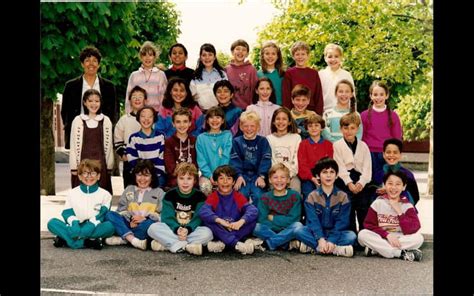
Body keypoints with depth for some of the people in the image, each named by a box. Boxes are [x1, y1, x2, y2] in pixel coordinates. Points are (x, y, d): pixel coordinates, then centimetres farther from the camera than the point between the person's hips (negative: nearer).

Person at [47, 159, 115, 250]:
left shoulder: (105, 194, 7)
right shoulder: (73, 193, 13)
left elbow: (103, 214, -6)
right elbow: (67, 213, 2)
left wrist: (91, 225, -25)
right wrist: (74, 223, -20)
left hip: (94, 229, -1)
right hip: (77, 228, 2)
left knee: (110, 226, -34)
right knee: (52, 223, -22)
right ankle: (87, 241, -37)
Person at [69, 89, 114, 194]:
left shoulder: (106, 121, 5)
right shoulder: (78, 120, 1)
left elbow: (109, 145, 7)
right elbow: (74, 145, 2)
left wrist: (109, 167, 5)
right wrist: (74, 167, -1)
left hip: (101, 164, 1)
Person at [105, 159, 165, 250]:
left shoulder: (159, 192, 14)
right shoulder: (129, 190, 21)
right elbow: (121, 210, 11)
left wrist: (145, 218, -15)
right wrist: (130, 219, -9)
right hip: (128, 225, 3)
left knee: (152, 222, -37)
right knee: (110, 215, -23)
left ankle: (122, 239, -32)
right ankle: (132, 239, -39)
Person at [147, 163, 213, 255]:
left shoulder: (200, 196, 1)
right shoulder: (170, 195, 2)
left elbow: (198, 218, -7)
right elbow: (167, 217, -5)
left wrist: (187, 229, -27)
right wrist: (177, 229, -25)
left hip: (192, 231, 0)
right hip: (172, 231, 1)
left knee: (207, 232, -32)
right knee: (153, 228, -26)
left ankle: (165, 245, -31)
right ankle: (187, 246, -32)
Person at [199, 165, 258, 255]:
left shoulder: (239, 197, 2)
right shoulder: (213, 197, -1)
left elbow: (253, 210, -17)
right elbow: (203, 212, -21)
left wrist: (241, 221, -35)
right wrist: (220, 220, -35)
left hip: (236, 230, 1)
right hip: (219, 233, -1)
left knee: (253, 217, -21)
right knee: (207, 220, -27)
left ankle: (222, 244, -28)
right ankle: (237, 244, -35)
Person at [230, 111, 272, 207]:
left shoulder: (263, 141, 8)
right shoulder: (236, 141, 8)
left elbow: (266, 160, -1)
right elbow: (235, 160, -2)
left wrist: (261, 176, -14)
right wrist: (239, 176, -16)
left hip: (257, 175, 0)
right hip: (243, 175, 0)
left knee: (257, 195, -23)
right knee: (242, 194, -23)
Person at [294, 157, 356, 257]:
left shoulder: (343, 196, -2)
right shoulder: (312, 196, -2)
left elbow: (342, 222, -10)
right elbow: (313, 220, -12)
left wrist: (331, 241, -23)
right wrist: (320, 239, -28)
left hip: (336, 233, 0)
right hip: (317, 233, 0)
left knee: (352, 236, -29)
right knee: (299, 232, -27)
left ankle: (313, 246, -28)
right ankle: (336, 249, -31)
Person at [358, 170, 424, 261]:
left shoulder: (407, 205, -4)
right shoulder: (378, 202, -3)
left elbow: (411, 230, -15)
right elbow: (369, 225, -6)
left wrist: (399, 212, -18)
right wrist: (387, 235, -18)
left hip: (400, 240, 0)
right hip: (381, 238, 0)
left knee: (418, 238, -27)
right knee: (362, 234, -27)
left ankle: (375, 249, -24)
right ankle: (401, 254, -27)